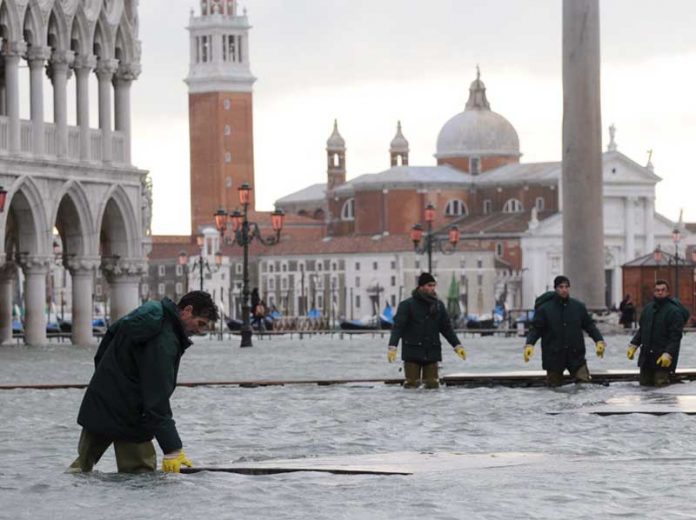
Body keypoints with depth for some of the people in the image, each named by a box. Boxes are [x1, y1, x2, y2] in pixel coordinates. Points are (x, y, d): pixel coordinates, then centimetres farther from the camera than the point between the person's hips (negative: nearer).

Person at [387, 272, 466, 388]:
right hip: (412, 353, -4)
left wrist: (457, 346, 12)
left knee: (433, 384, 0)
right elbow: (398, 326, -10)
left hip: (432, 353, 4)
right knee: (412, 385, -6)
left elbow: (447, 328, 18)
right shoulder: (407, 305, -4)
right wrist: (392, 347, -23)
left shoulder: (439, 305, 11)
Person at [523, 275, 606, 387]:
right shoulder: (544, 309, -3)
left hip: (576, 356, 2)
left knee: (585, 382, -8)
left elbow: (589, 325, 13)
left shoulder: (578, 306, 6)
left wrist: (599, 340, 1)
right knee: (554, 386, 5)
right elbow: (535, 328, -4)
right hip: (553, 356, -2)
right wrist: (529, 344, -20)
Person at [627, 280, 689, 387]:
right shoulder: (648, 308, 12)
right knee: (644, 386, 10)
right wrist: (633, 345, 11)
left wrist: (668, 353, -24)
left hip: (663, 359, -7)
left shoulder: (674, 311, -10)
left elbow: (675, 337, -15)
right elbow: (641, 329, 22)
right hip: (646, 357, 7)